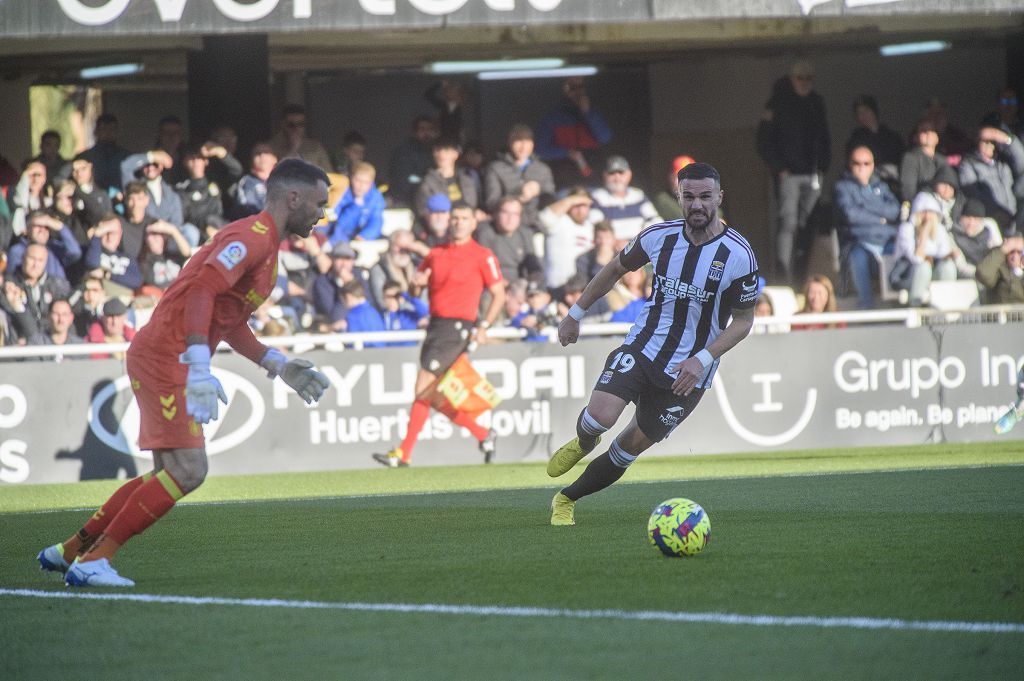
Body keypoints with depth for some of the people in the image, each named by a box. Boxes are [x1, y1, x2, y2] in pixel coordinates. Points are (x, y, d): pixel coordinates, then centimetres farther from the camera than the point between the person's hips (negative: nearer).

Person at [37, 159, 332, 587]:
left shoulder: (265, 244, 19)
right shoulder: (252, 237, -14)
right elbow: (201, 290, -28)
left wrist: (279, 366, 20)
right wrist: (200, 368, -36)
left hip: (167, 360, 11)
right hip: (165, 356, -11)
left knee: (168, 477, 13)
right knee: (188, 470, -16)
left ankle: (69, 551, 22)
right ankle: (93, 562, -12)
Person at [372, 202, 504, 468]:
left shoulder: (482, 256, -1)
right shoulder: (436, 254, 16)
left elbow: (499, 295, -1)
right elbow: (415, 290, 19)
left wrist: (483, 326, -12)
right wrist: (417, 283, -5)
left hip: (458, 327, -7)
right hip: (435, 324, 7)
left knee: (422, 389, -13)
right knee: (435, 397, 8)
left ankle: (403, 454, -12)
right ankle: (483, 435, 25)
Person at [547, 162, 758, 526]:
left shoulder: (739, 255, -13)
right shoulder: (659, 236, -5)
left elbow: (743, 320, -4)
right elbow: (616, 268, 15)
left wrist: (703, 359, -17)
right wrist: (575, 313, 18)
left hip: (688, 372, -1)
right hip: (641, 348, 1)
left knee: (632, 445, 4)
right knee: (600, 416, -24)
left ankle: (566, 499, 27)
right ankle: (582, 444, 14)